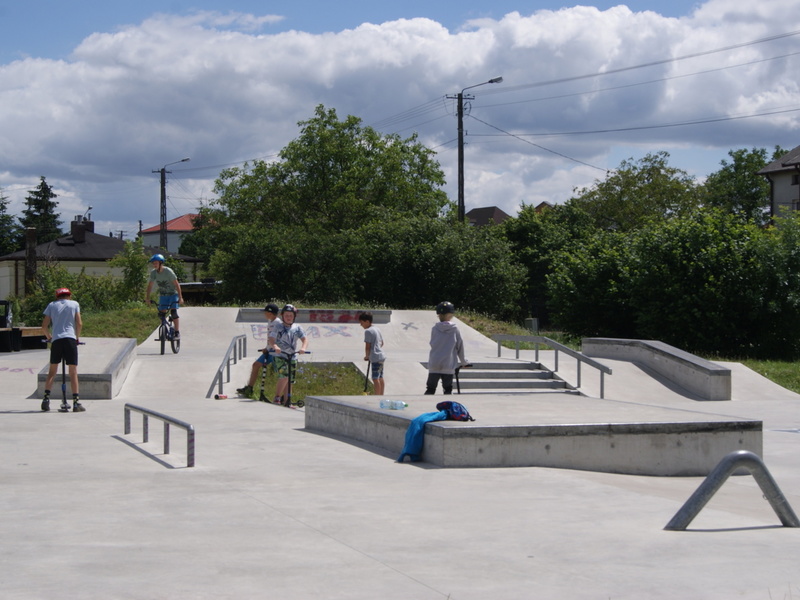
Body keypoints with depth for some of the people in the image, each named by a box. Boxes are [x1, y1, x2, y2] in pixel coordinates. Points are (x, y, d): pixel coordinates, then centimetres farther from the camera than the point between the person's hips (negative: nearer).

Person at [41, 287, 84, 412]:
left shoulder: (52, 305, 14)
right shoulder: (74, 304, 11)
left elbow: (44, 326, 8)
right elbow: (79, 323, 3)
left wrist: (49, 337, 25)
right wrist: (77, 337, 18)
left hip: (56, 340, 1)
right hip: (70, 338, -1)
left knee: (52, 371, 11)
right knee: (73, 371, 0)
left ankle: (46, 399, 1)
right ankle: (76, 402, -4)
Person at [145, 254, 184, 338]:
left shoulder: (168, 271, -23)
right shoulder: (153, 272, -9)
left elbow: (176, 284, -20)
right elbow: (150, 285, 2)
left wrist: (180, 297, -21)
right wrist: (147, 297, -3)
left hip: (173, 294, -5)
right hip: (163, 295, 5)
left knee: (173, 311, -18)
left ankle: (177, 332, -16)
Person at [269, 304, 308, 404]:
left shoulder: (297, 328, 7)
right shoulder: (279, 327, -1)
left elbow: (304, 339, -2)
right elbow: (271, 340, -10)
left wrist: (303, 348, -23)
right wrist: (275, 347, -32)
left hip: (292, 357, 4)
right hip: (280, 356, -4)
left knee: (289, 380, 7)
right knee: (284, 377, -23)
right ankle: (277, 397, -11)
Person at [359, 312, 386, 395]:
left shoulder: (368, 331, -13)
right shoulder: (377, 330, 15)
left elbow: (367, 346, -14)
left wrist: (367, 356, 0)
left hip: (375, 358, -10)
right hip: (381, 356, 10)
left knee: (375, 379, -7)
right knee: (380, 378, 16)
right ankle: (381, 396, 23)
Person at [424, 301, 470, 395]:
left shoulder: (435, 329, 2)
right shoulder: (454, 329, -3)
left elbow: (432, 344, 11)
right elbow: (460, 346, 3)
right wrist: (463, 362, 18)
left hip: (434, 365, 2)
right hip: (448, 366, -2)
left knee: (430, 389, 7)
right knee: (448, 389, 6)